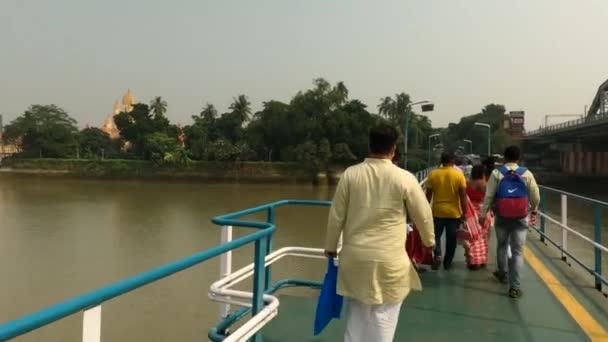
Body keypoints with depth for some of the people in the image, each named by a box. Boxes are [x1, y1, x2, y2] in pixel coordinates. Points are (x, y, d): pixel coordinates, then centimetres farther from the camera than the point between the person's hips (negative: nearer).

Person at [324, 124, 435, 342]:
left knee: (356, 313, 19)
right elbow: (423, 215, 2)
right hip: (389, 259, -2)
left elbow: (336, 215, 1)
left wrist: (331, 247, 15)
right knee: (383, 316, 12)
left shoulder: (350, 174, -5)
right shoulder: (404, 178, -10)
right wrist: (429, 241, 22)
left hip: (355, 256, 3)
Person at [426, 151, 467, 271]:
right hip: (454, 213, 0)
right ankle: (447, 263, 20)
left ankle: (437, 255, -6)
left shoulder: (433, 174, -4)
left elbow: (428, 195, 0)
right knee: (451, 239, 12)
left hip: (437, 212, 0)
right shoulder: (459, 174, -7)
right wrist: (464, 212, 0)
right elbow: (463, 196, -8)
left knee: (436, 236, 15)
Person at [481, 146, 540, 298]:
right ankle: (515, 287, -1)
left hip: (501, 217, 0)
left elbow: (488, 196, -6)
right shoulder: (526, 174, -2)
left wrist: (483, 214, 2)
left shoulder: (497, 173, -5)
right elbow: (535, 196, 4)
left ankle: (503, 274, 39)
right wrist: (534, 210, 23)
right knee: (518, 251, 3)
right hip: (520, 218, 0)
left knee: (502, 246, 21)